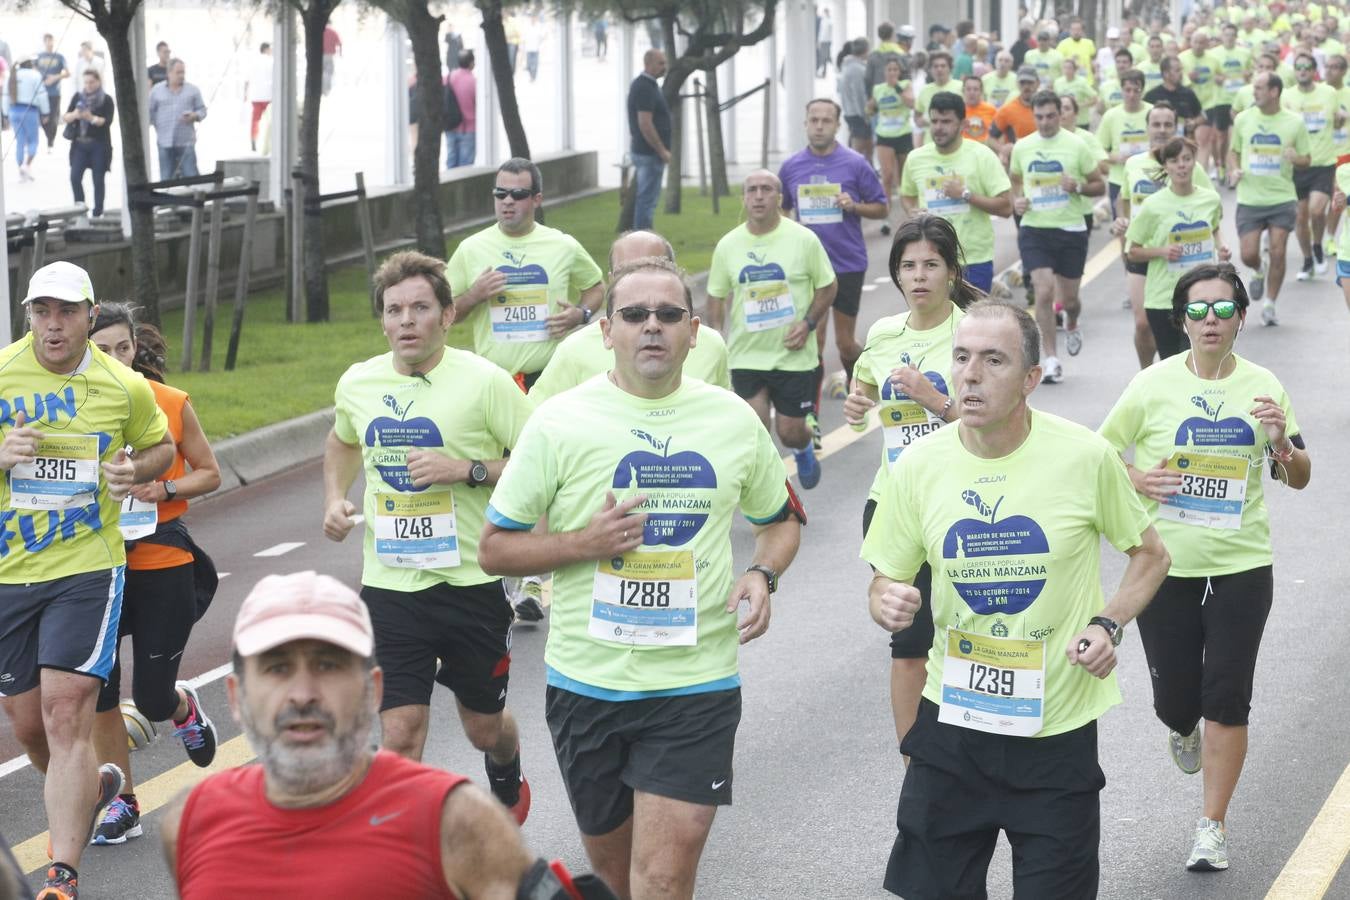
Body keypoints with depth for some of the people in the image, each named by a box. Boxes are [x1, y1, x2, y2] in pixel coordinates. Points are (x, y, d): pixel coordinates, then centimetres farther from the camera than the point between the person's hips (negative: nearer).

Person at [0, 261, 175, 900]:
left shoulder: (125, 387, -1)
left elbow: (160, 446, 17)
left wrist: (135, 471, -5)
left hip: (87, 569, -2)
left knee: (66, 714, -15)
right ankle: (95, 787, 44)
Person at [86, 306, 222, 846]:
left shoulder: (172, 404, -3)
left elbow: (209, 473, 5)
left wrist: (165, 488, -12)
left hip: (162, 562, -1)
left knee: (153, 700, 2)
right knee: (100, 692, 2)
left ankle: (184, 705, 39)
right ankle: (122, 805, 17)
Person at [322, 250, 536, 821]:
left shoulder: (485, 382, -11)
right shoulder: (357, 383, 3)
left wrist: (468, 469, -21)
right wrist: (335, 499, 9)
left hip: (471, 582, -2)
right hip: (389, 586, 2)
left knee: (484, 727, 16)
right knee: (399, 736, -8)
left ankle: (508, 783, 51)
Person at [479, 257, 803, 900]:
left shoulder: (734, 420, 3)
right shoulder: (558, 423, -4)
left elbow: (780, 521, 19)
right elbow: (494, 548, -1)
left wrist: (762, 575, -2)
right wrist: (585, 542, -16)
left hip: (697, 684, 0)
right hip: (587, 679, 0)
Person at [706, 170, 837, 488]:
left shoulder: (804, 239, -7)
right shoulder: (728, 245, 0)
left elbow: (828, 285, 2)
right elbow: (716, 295, 11)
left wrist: (808, 323, -11)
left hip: (793, 354, -1)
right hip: (746, 356, 1)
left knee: (791, 432, 6)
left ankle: (804, 450, 42)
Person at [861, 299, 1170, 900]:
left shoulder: (1085, 457, -11)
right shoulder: (918, 466, -6)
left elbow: (1149, 555, 5)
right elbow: (885, 579, 5)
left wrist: (1108, 624, -11)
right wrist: (887, 603, -18)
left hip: (1058, 726, -2)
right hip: (952, 719, 2)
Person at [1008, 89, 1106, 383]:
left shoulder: (1076, 145, -4)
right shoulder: (1022, 147, 4)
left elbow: (1100, 186, 2)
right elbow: (1015, 180, 20)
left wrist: (1078, 187, -18)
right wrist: (1016, 200, -1)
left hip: (1071, 230, -1)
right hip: (1034, 229, 1)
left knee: (1068, 299, 8)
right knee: (1044, 292, -14)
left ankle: (1071, 325, 46)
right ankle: (1051, 360, -5)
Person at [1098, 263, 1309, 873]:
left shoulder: (1262, 387, -1)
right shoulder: (1154, 386, -6)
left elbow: (1299, 479, 4)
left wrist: (1283, 441, -18)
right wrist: (1132, 480, -17)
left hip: (1241, 569, 0)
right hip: (1165, 569, 0)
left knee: (1227, 701, -2)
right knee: (1175, 700, 8)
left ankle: (1212, 828, 12)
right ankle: (1183, 729, 47)